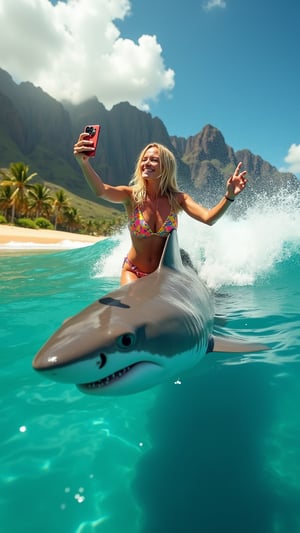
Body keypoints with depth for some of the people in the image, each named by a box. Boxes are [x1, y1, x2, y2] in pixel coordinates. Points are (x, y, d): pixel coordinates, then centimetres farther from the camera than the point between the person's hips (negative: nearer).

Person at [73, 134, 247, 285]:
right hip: (133, 271, -1)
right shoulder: (131, 195, -13)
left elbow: (208, 218, -24)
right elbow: (101, 190, -34)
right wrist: (84, 162, -52)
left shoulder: (177, 199, -9)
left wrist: (229, 196, -42)